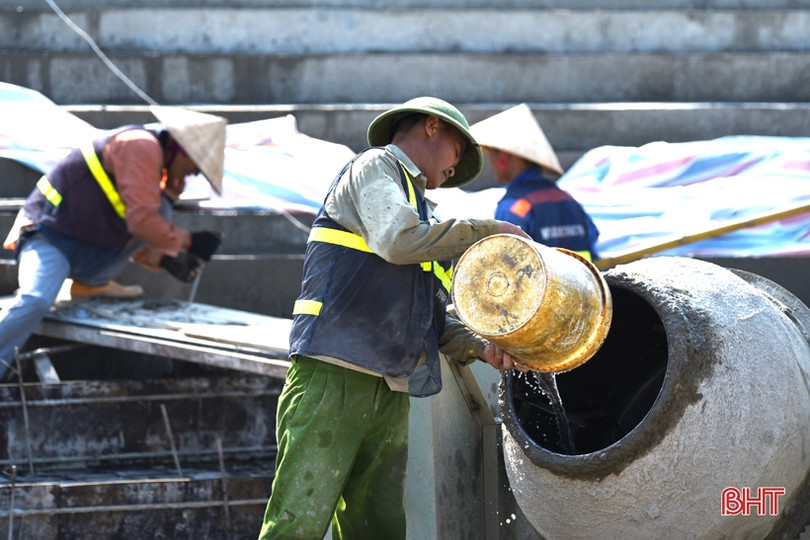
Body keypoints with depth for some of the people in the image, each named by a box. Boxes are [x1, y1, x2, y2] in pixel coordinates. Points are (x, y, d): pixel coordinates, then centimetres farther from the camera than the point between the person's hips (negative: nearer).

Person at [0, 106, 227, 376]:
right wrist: (188, 241, -11)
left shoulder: (151, 157, 16)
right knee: (36, 301, -35)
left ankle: (90, 284, 3)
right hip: (49, 239, -9)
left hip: (86, 252, 9)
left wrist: (163, 259, 5)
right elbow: (142, 222, -24)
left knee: (162, 206, 2)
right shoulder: (141, 146, -16)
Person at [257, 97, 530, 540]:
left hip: (389, 392, 9)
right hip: (334, 373, -9)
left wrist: (480, 346, 7)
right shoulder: (374, 168, 4)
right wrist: (487, 232, -5)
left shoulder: (417, 208, 30)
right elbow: (400, 241, -16)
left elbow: (429, 319, 26)